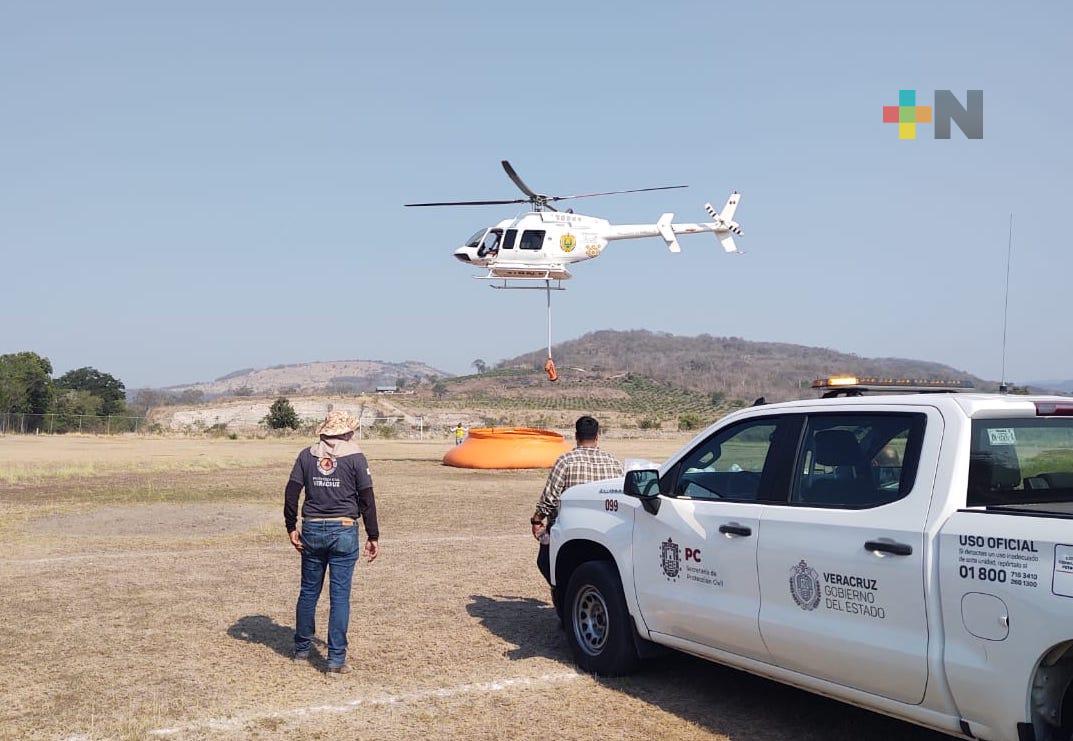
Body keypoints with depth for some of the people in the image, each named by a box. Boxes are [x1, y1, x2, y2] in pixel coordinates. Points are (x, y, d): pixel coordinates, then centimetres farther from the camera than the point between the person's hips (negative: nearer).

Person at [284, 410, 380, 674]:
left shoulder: (307, 455, 5)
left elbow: (291, 492, 0)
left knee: (309, 591, 16)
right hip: (344, 531, -3)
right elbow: (366, 499, -4)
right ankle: (336, 659, 3)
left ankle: (302, 648, 30)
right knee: (340, 595, 1)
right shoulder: (355, 457, -3)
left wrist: (291, 528, 7)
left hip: (312, 529, 3)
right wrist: (373, 536, 1)